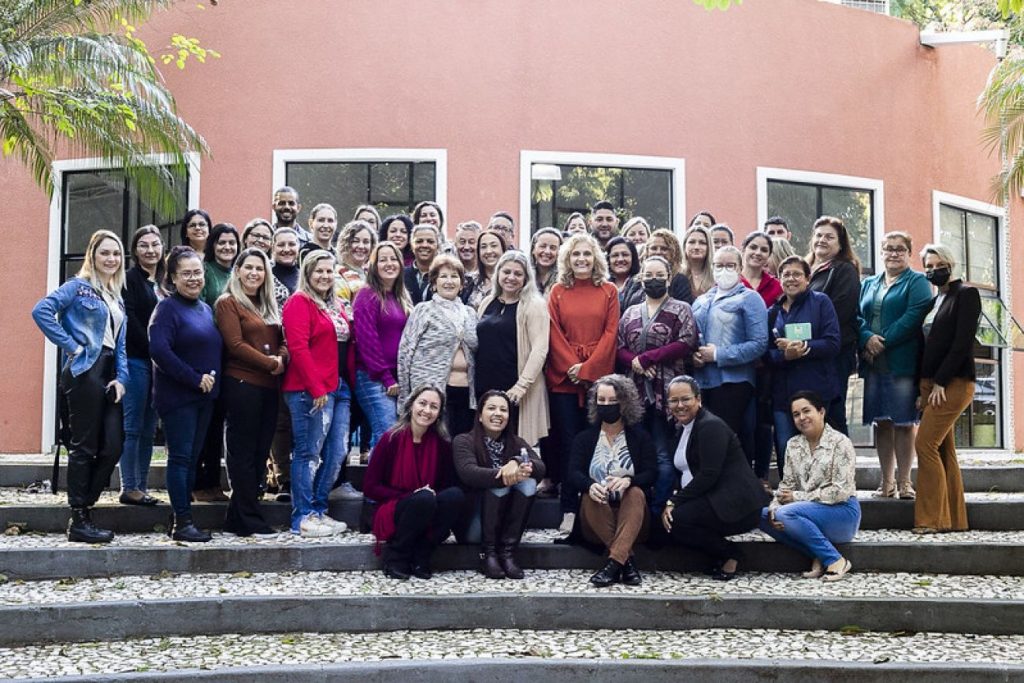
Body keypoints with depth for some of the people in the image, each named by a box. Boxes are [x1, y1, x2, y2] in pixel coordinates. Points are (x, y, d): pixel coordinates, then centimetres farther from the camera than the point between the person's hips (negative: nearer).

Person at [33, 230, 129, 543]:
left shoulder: (116, 296, 19)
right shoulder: (79, 286, -3)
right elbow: (42, 311, -16)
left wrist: (121, 378, 5)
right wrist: (71, 346, -14)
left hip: (109, 373, 7)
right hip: (85, 372, -7)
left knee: (112, 447, 3)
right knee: (84, 446, -3)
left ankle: (83, 507, 16)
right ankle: (78, 520, 5)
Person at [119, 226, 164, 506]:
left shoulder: (163, 282, 18)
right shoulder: (130, 279, -2)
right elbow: (129, 320, -12)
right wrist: (153, 350, -14)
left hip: (159, 361, 7)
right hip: (136, 360, -7)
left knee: (148, 430, 8)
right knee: (133, 427, -5)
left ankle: (141, 487, 12)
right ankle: (129, 488, -1)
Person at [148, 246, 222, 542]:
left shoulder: (206, 309, 15)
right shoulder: (168, 308, -8)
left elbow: (217, 348, 23)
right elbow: (159, 349, -21)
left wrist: (214, 378, 5)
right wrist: (195, 378, -19)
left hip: (204, 396, 7)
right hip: (177, 395, -7)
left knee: (192, 457, 10)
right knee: (181, 457, -5)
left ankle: (184, 519, 16)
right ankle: (182, 522, -2)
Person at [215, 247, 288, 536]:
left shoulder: (269, 305, 20)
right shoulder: (228, 303, -3)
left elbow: (282, 340, 16)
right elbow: (236, 345, -12)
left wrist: (281, 358, -6)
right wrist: (270, 364, -14)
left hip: (269, 387, 8)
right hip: (241, 385, -8)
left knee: (260, 451, 9)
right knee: (243, 452, -2)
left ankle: (238, 517, 17)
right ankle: (249, 519, 3)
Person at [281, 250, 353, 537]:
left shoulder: (337, 306, 19)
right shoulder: (299, 303, -6)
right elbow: (298, 348, -15)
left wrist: (349, 383, 12)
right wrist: (316, 389, -18)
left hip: (339, 389, 8)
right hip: (309, 391, -8)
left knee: (337, 453, 9)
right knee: (309, 453, -3)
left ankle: (318, 510, 21)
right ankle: (302, 518, 4)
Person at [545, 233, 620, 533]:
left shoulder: (609, 291, 7)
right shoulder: (558, 291, 8)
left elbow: (610, 333, 0)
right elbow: (554, 334, 3)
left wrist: (587, 368, -9)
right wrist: (571, 367, -10)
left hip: (598, 376, 0)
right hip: (563, 377, 0)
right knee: (568, 443, 0)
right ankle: (569, 511, 4)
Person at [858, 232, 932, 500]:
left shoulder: (917, 282, 3)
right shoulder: (869, 284, 19)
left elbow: (914, 316, -11)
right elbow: (858, 316, 9)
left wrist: (884, 342, -15)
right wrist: (867, 339, -11)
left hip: (902, 363, -5)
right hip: (874, 364, 5)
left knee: (904, 423, -3)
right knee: (881, 422, 6)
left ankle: (904, 482, 3)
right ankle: (886, 483, 11)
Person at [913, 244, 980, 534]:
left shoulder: (966, 294, -3)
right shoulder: (934, 302, 19)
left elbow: (963, 342, -12)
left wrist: (941, 381, -16)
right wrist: (922, 386, 6)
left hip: (954, 382, -8)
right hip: (931, 383, 8)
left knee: (925, 444, -14)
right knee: (943, 449, 7)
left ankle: (931, 519, -10)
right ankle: (953, 518, 10)